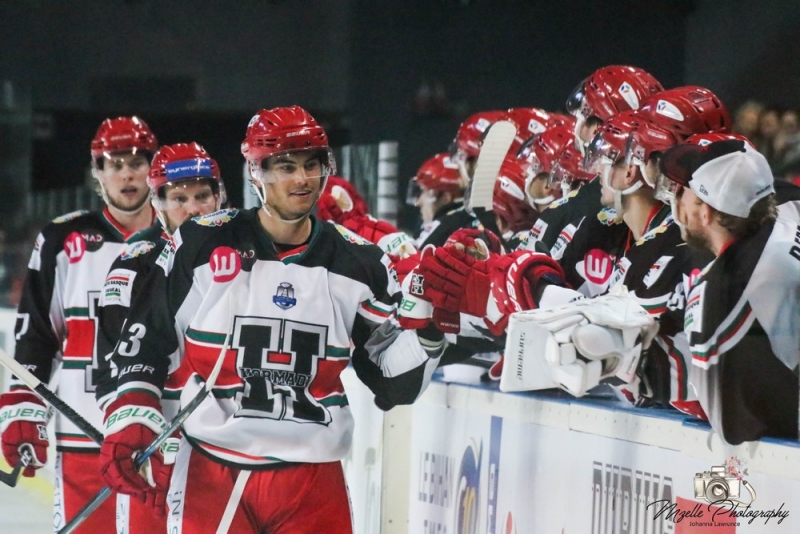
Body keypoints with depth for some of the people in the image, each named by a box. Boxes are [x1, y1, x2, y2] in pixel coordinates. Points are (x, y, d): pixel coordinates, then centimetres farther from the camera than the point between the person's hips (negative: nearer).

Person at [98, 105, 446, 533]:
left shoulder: (357, 263, 5)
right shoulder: (202, 245, -2)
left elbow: (393, 381, 8)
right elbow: (146, 340, 7)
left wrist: (429, 324, -9)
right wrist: (130, 418, -3)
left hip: (313, 482, 2)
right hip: (210, 475, -2)